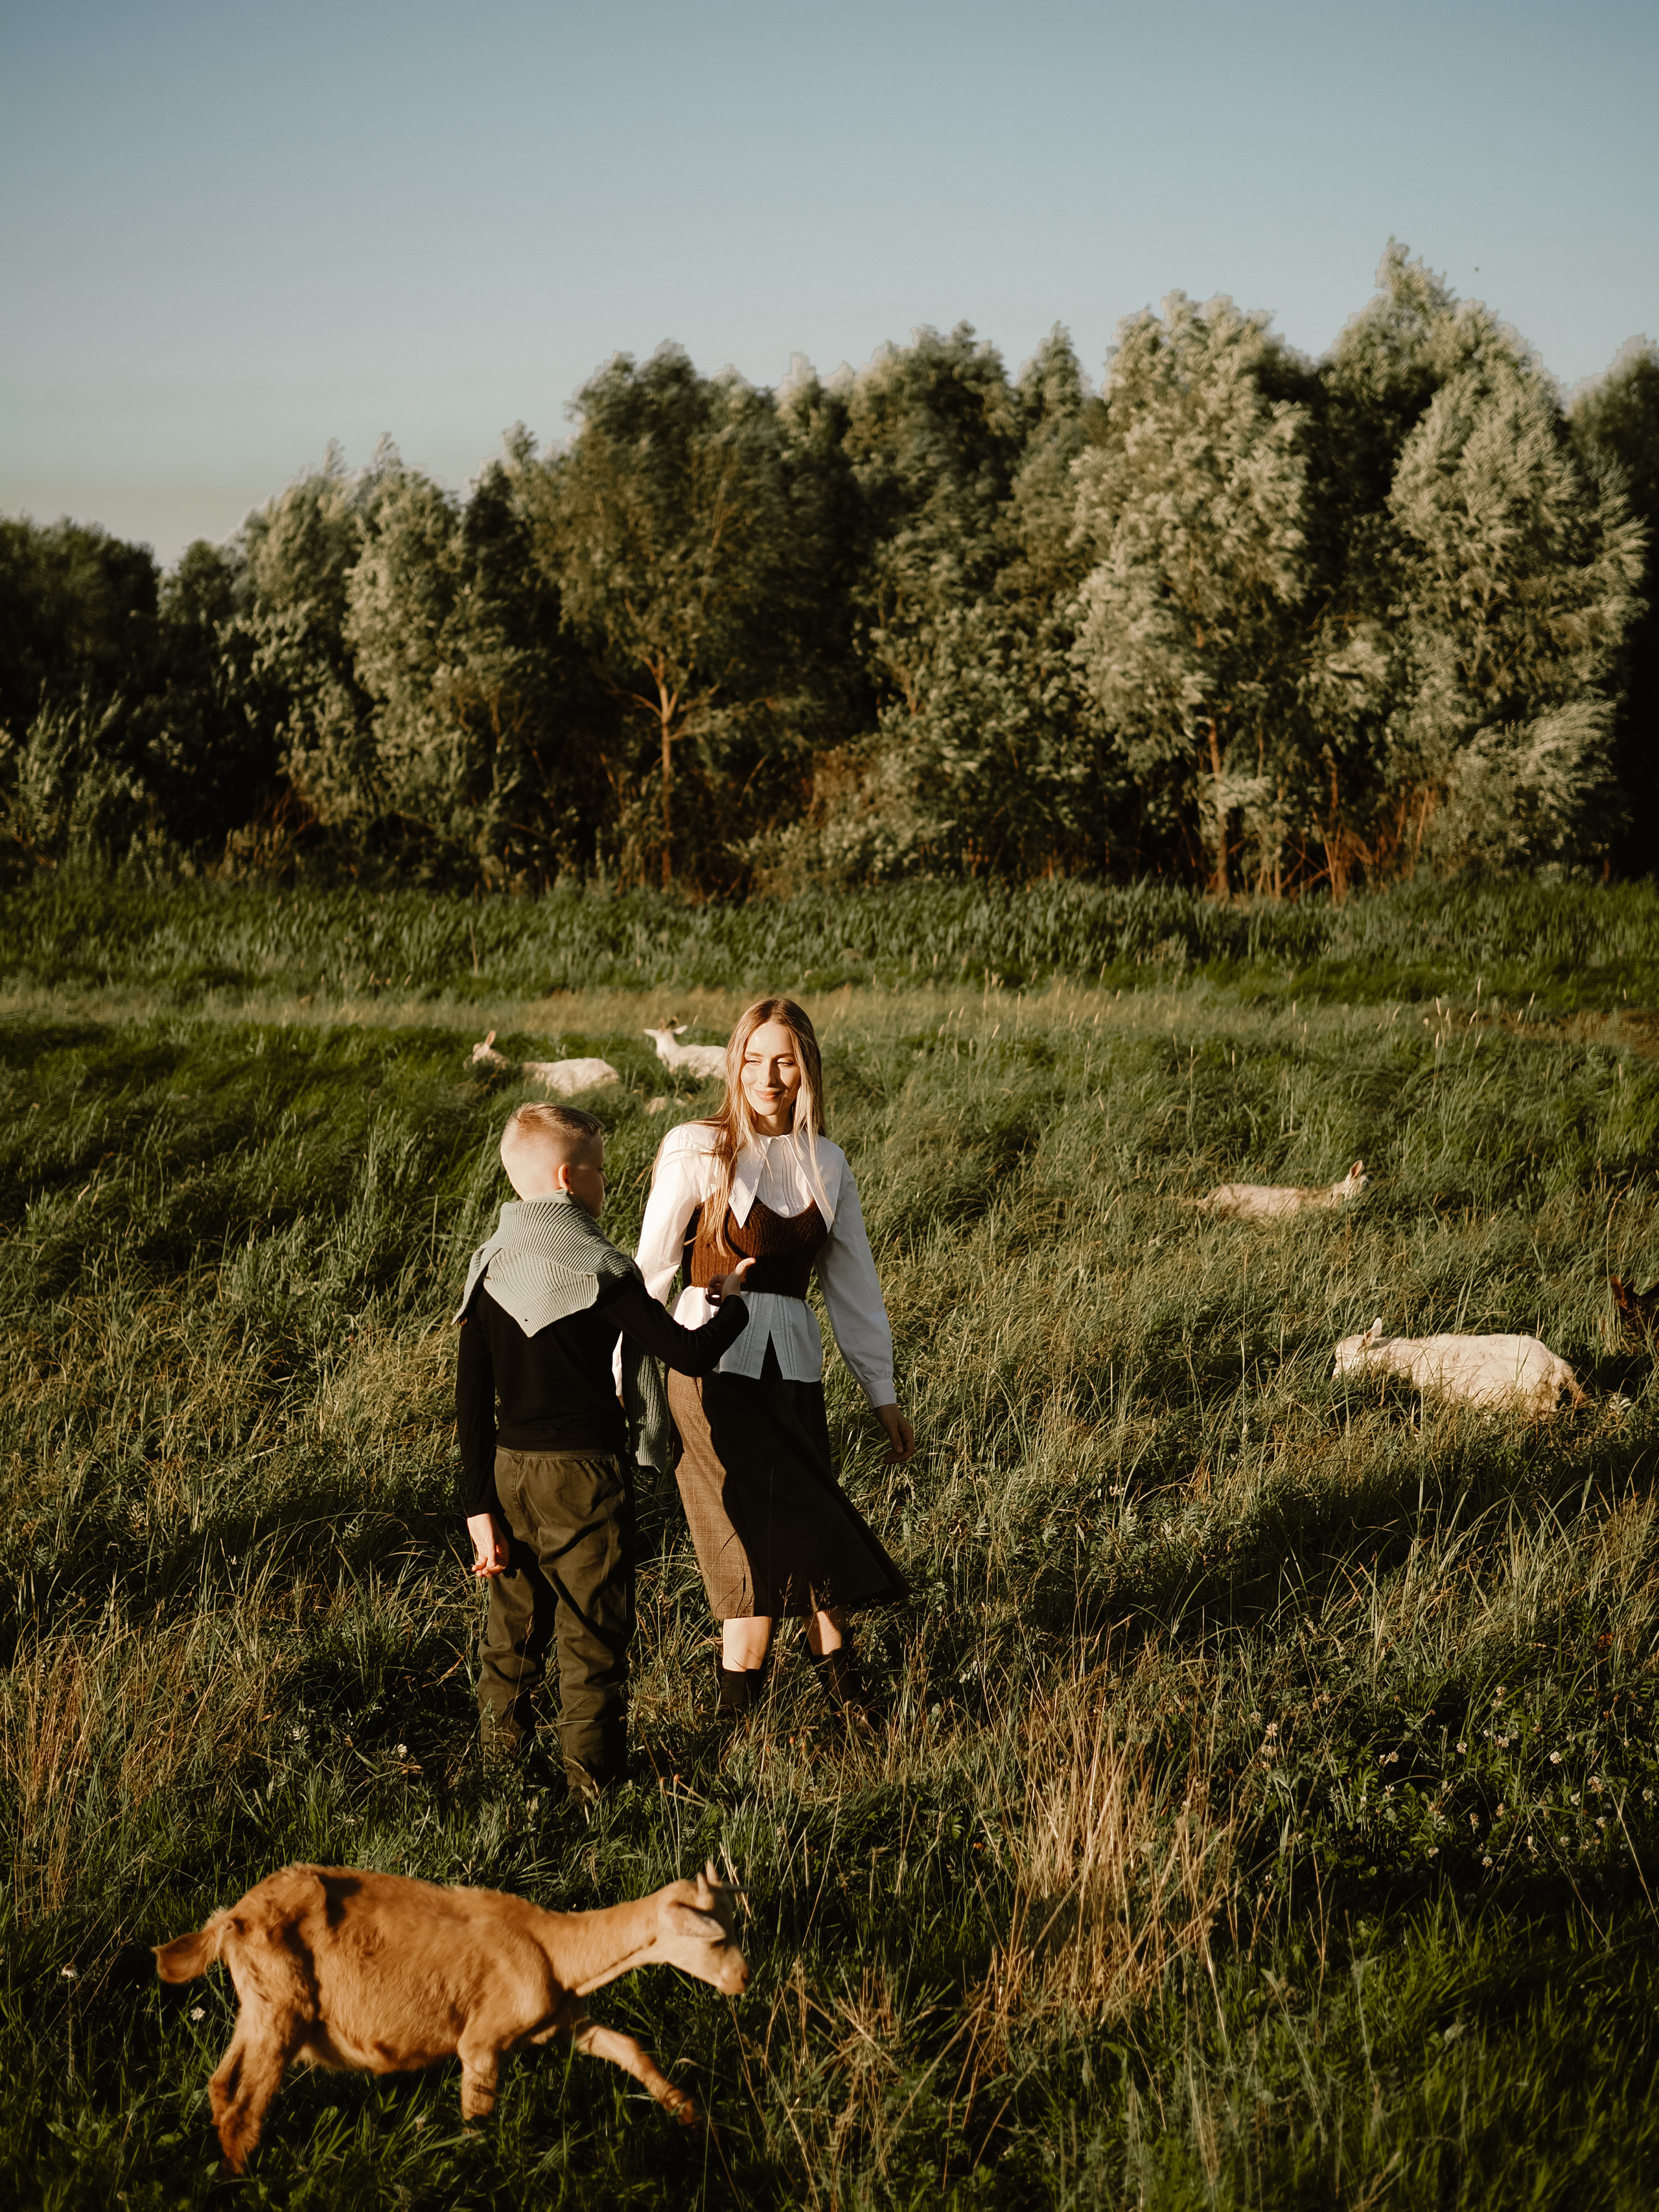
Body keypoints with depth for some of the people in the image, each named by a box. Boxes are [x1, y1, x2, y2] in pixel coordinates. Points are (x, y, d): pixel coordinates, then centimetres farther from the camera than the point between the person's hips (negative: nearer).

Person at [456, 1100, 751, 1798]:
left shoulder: (490, 1270, 1)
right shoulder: (601, 1271, -15)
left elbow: (471, 1399, 1)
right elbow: (691, 1355, -14)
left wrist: (479, 1506, 5)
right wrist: (732, 1306, 7)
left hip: (510, 1471, 5)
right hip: (585, 1476, -5)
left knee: (514, 1623, 19)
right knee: (592, 1633, 6)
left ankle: (500, 1757, 30)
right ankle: (592, 1779, 12)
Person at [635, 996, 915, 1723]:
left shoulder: (825, 1165, 11)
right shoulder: (697, 1151, -2)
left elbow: (852, 1283, 17)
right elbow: (650, 1269, -1)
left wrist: (882, 1392, 16)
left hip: (792, 1371, 4)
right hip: (713, 1364, -4)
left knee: (794, 1531, -2)